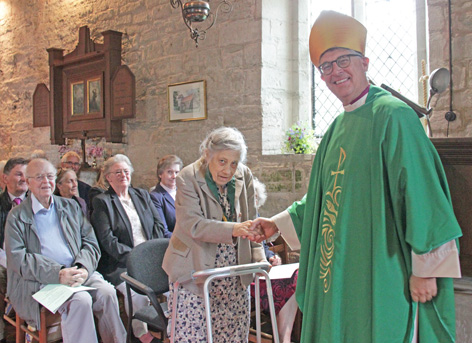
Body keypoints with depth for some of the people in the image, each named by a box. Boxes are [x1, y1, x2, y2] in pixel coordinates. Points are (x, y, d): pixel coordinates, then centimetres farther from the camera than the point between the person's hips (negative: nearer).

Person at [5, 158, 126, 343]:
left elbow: (91, 243, 12)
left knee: (107, 292, -23)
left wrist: (83, 268, -11)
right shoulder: (17, 216, 6)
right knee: (80, 300, -30)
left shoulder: (70, 207, 18)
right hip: (41, 282, -3)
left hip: (79, 273, 4)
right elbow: (18, 259, -6)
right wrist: (58, 274, -19)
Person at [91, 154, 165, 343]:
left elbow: (158, 225, 13)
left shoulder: (142, 195, 18)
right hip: (121, 264, -4)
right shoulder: (102, 202, 3)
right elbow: (106, 240, -7)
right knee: (137, 291, -30)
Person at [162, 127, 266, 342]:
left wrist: (258, 256, -4)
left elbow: (250, 222, 9)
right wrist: (233, 229, -34)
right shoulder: (188, 178, -11)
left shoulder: (244, 176, 2)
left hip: (234, 272, 4)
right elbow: (193, 225, -22)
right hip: (194, 269, -3)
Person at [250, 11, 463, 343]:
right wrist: (279, 223, 17)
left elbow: (421, 193, -18)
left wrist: (426, 268, -18)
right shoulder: (338, 128, 13)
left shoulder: (392, 115, -12)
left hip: (384, 275, -8)